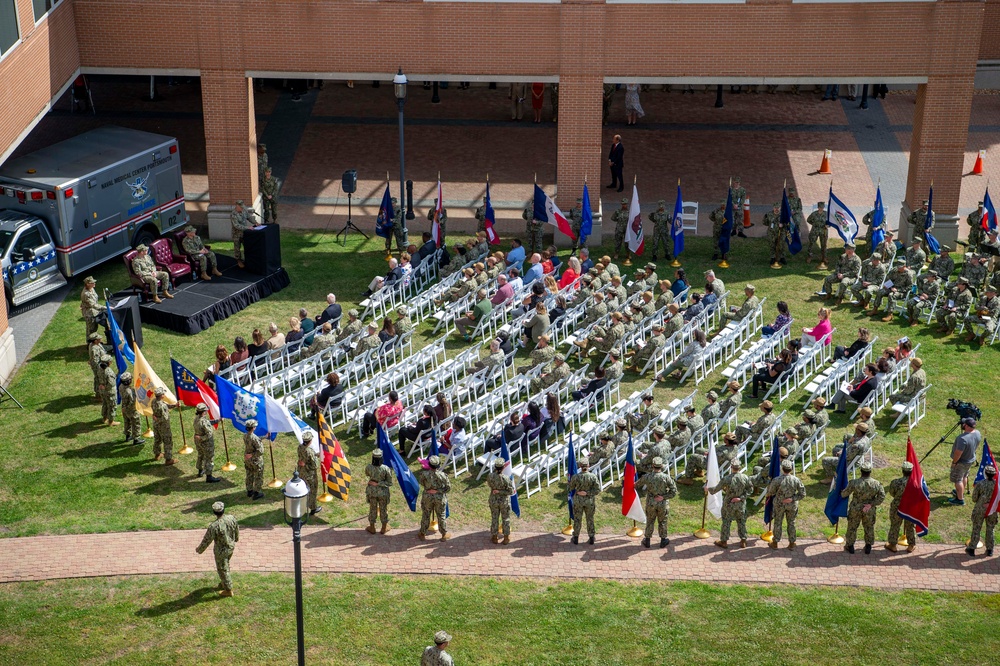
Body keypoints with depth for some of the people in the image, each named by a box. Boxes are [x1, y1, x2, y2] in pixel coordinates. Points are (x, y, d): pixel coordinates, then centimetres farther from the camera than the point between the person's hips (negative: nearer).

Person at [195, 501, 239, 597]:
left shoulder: (214, 526, -33)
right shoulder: (231, 518, -16)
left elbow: (207, 540, -22)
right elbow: (237, 529, 5)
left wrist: (199, 550, -4)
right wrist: (236, 538, 27)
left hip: (221, 551, -6)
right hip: (231, 546, 6)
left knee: (222, 569, 13)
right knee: (225, 565, 30)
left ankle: (228, 590, 27)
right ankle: (224, 582, 49)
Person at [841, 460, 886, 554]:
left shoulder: (854, 483, -24)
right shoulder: (876, 484, -19)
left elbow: (844, 494, -13)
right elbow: (882, 497, -14)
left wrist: (842, 492, 10)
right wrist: (871, 504, -12)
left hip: (855, 509, -1)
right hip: (869, 511, 1)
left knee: (852, 527, 21)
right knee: (869, 528, 24)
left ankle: (850, 546, 35)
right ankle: (868, 546, 37)